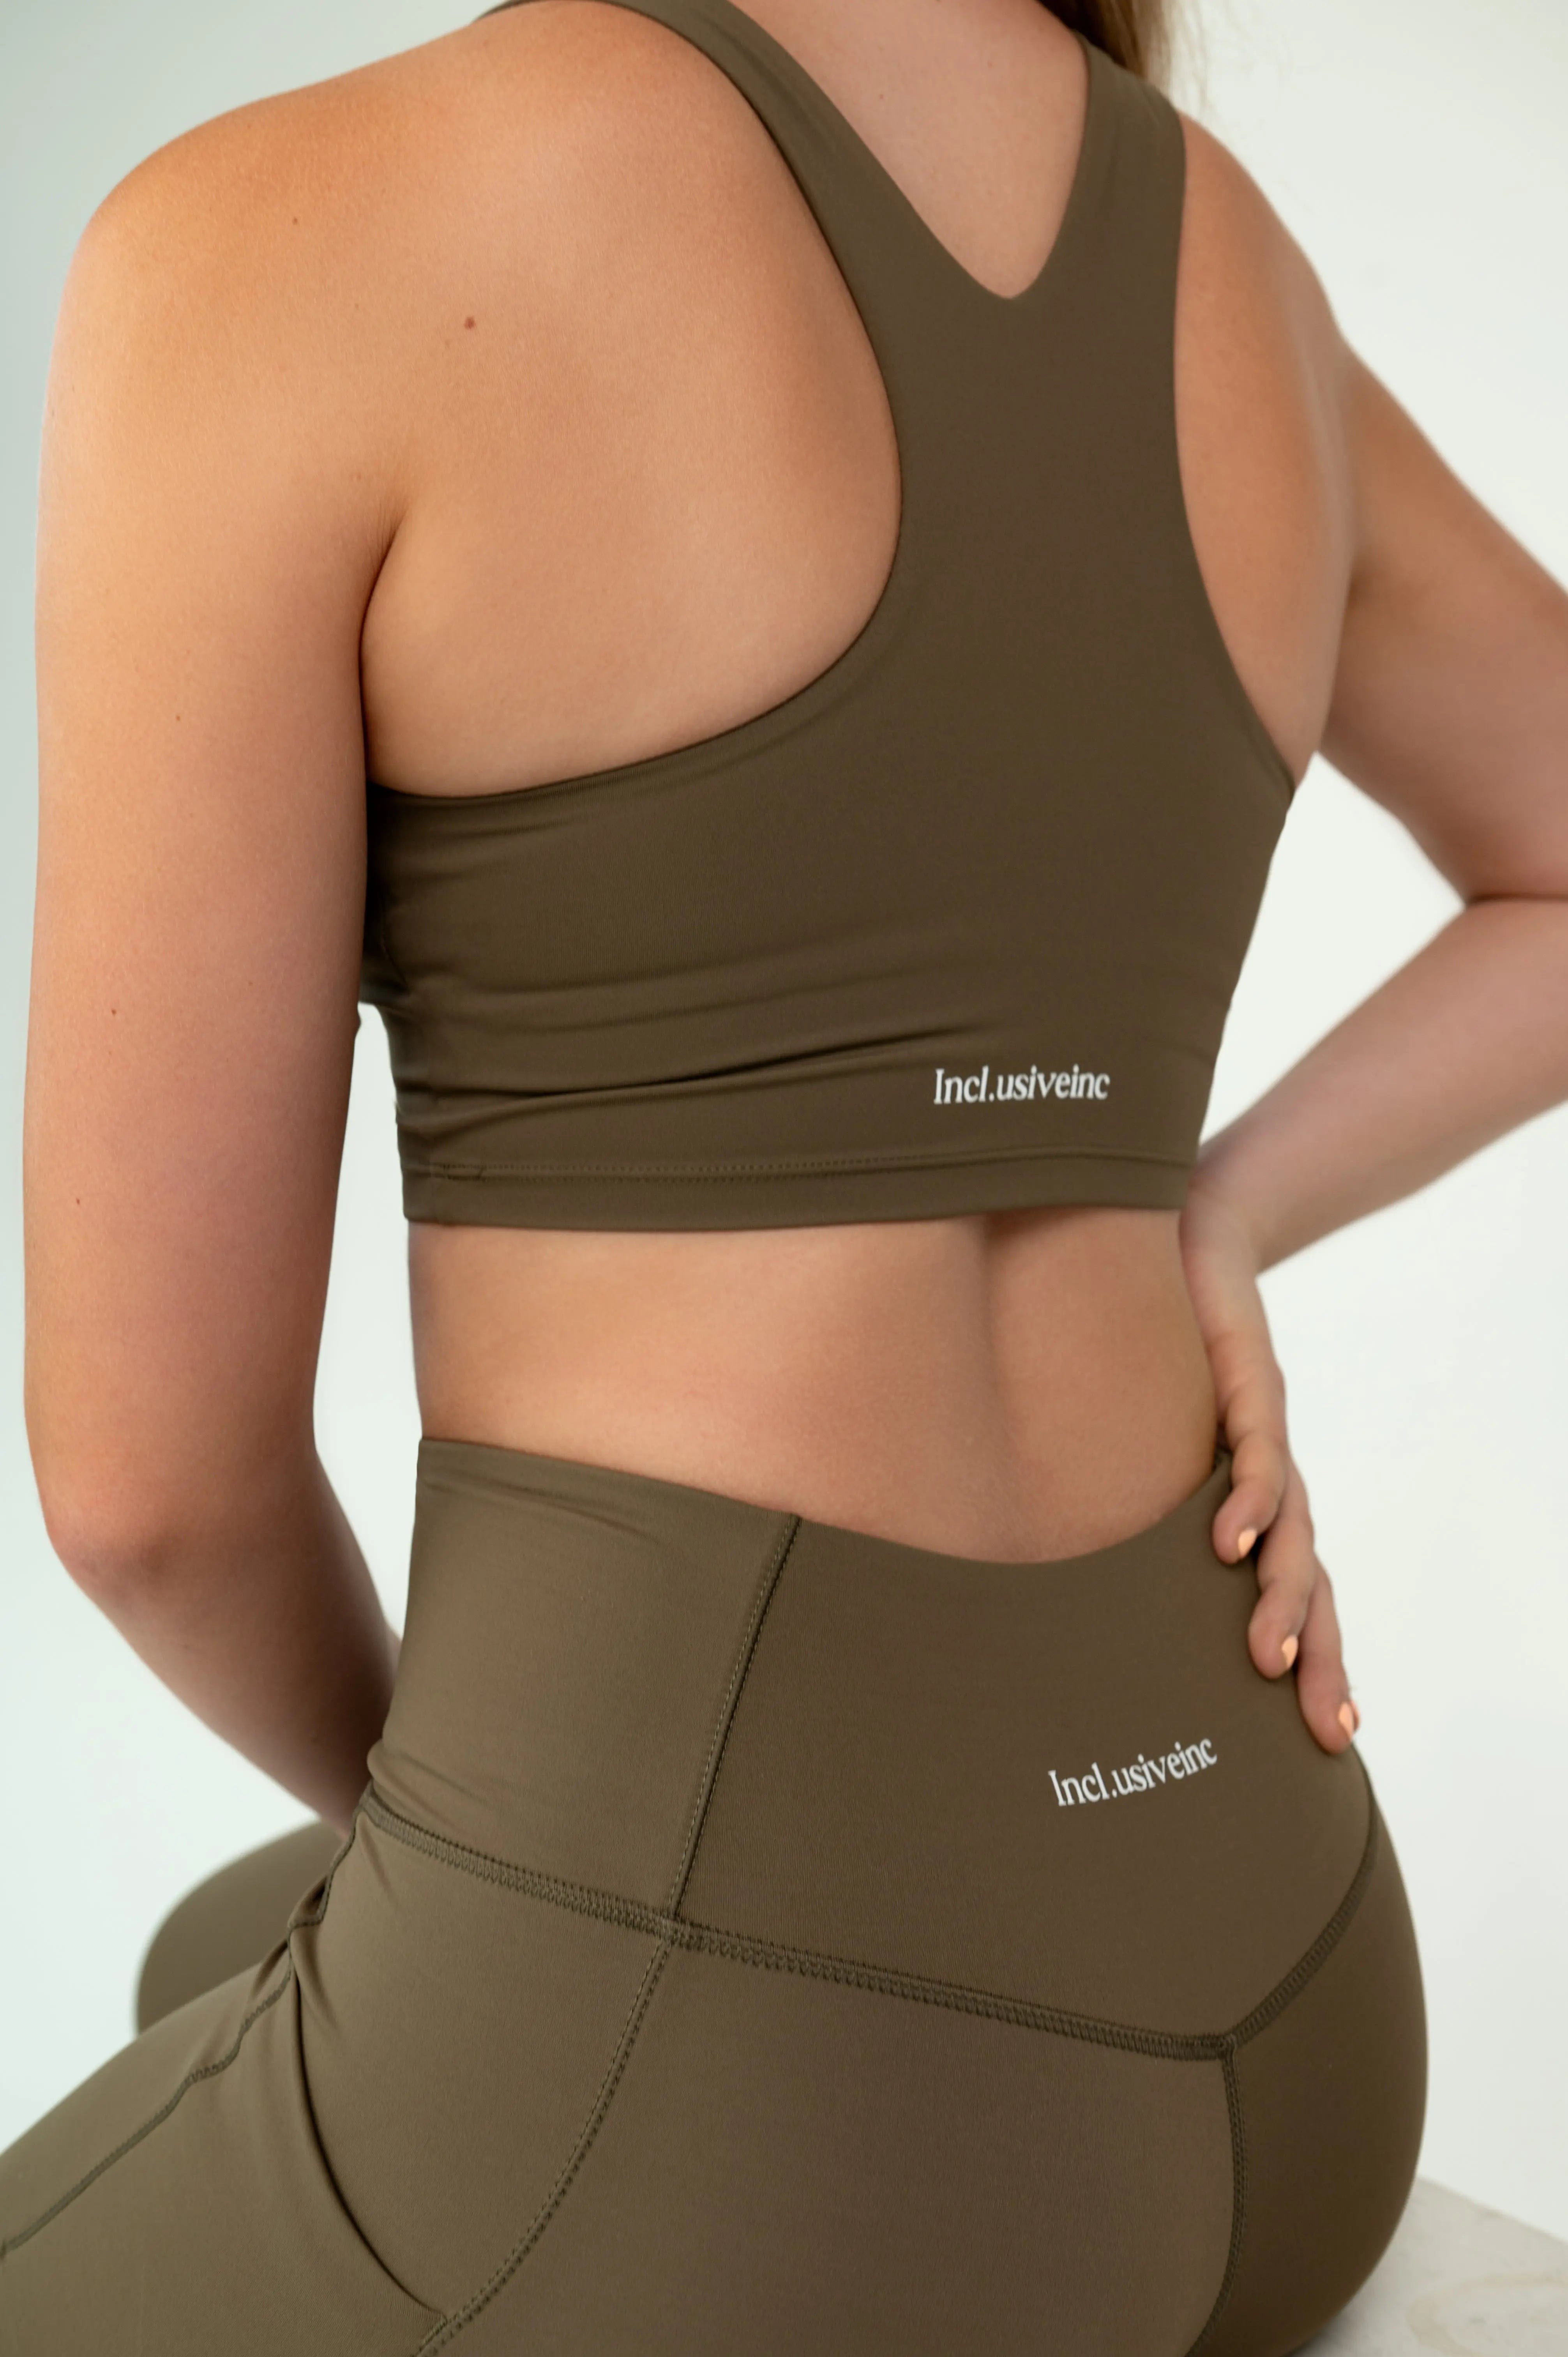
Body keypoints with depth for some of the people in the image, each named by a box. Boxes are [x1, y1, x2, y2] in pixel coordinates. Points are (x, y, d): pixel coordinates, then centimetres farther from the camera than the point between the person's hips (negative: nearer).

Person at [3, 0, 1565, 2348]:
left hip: (716, 2137, -6)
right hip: (1231, 2021, 7)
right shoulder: (1238, 280, 9)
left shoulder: (279, 251, -11)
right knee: (224, 1988, 37)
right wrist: (1199, 1248, 10)